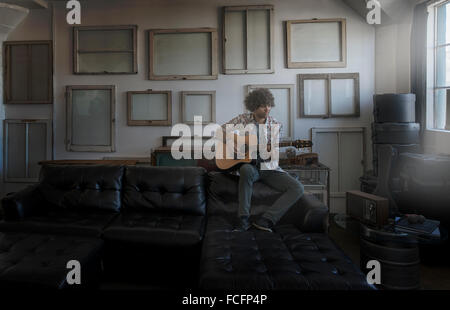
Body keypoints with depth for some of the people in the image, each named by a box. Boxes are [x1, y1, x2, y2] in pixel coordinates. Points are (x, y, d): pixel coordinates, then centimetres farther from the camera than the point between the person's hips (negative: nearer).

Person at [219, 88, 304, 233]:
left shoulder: (276, 126, 4)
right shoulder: (242, 119, 2)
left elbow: (272, 155, 3)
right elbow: (220, 131, 4)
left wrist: (271, 151, -21)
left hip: (269, 167, 2)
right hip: (249, 165, -2)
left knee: (297, 188, -18)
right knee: (247, 169, -40)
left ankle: (265, 220, -24)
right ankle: (243, 220, -31)